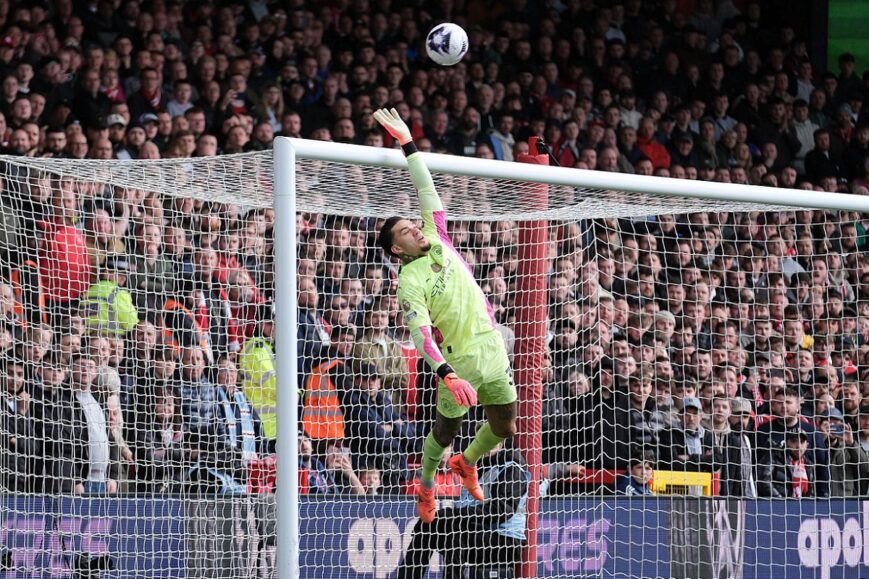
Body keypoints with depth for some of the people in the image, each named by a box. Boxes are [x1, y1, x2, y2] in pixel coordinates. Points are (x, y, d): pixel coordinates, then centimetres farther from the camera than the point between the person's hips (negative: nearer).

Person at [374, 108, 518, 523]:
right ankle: (426, 488, 35)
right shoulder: (409, 282, -14)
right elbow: (421, 334, -23)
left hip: (491, 346, 6)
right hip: (458, 360, -6)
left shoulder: (438, 242, 4)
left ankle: (467, 463, 40)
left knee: (505, 427, 9)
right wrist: (449, 375, -35)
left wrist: (407, 143, -2)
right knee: (445, 430, 8)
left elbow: (427, 191, 6)